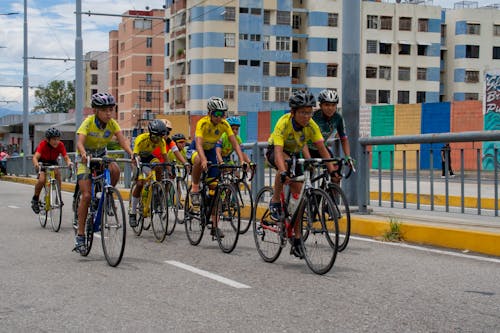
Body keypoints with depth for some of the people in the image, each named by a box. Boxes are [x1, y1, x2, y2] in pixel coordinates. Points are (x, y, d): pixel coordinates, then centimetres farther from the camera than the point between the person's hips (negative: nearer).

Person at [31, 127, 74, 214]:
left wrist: (69, 162, -54)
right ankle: (35, 199, -2)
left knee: (57, 173, -27)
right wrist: (36, 164, -65)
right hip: (42, 162, -3)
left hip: (53, 162, 3)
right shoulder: (43, 144, -32)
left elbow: (66, 157, -31)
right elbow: (35, 157, -43)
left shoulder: (60, 145, -25)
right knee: (41, 180, -24)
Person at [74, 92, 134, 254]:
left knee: (115, 169, -32)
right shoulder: (88, 122, -21)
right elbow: (80, 142, -34)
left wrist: (131, 154, -43)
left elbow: (122, 140, -24)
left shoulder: (112, 123, -12)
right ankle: (80, 235, -7)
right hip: (86, 159, -3)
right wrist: (84, 154, -56)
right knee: (86, 195, -15)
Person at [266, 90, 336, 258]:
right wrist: (283, 172, -60)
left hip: (294, 155, 4)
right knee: (286, 162, -40)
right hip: (274, 152, -4)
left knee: (297, 194, -6)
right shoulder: (283, 123, -34)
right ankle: (275, 202, -21)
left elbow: (322, 149, -23)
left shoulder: (311, 125, -22)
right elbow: (278, 151, -44)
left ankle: (296, 241, 1)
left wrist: (332, 170, -37)